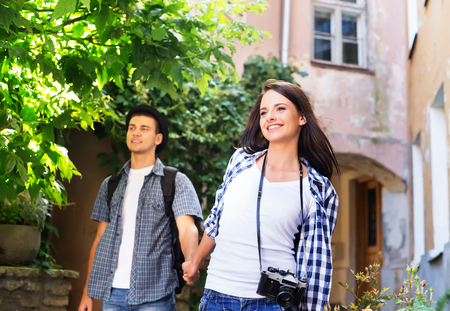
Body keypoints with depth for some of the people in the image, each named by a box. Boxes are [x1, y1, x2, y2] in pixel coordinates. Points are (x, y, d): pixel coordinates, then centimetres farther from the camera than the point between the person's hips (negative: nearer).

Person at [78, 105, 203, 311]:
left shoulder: (176, 182, 2)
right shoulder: (110, 184, 15)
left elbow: (187, 229, -11)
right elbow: (100, 238, 15)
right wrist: (88, 291, 10)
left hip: (154, 293, -4)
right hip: (112, 292, 4)